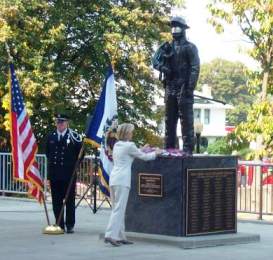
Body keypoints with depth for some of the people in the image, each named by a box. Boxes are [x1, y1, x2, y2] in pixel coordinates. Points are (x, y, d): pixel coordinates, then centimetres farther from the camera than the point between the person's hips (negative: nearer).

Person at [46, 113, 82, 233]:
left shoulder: (73, 136, -3)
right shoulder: (51, 137, 8)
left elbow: (80, 152, 2)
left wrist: (74, 165, 2)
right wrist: (51, 163, 14)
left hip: (69, 174, -3)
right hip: (54, 174, 3)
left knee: (70, 200, 3)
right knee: (56, 201, 5)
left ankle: (70, 225, 8)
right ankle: (59, 225, 11)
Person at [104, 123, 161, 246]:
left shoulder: (117, 145, 16)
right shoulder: (129, 145, -7)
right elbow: (144, 157, 2)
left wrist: (141, 150, 36)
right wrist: (155, 153, 18)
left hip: (113, 179, 8)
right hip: (122, 180, -8)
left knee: (118, 209, 10)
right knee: (119, 209, -9)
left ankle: (120, 236, 13)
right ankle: (110, 235, -15)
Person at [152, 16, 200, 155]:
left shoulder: (190, 48, -1)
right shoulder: (167, 47, 15)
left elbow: (195, 68, -8)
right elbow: (155, 60, 11)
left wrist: (190, 88, -16)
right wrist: (162, 67, -11)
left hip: (183, 87, -6)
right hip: (170, 87, 6)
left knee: (186, 119, -7)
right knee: (169, 119, 9)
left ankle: (188, 148, -8)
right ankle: (169, 147, 15)